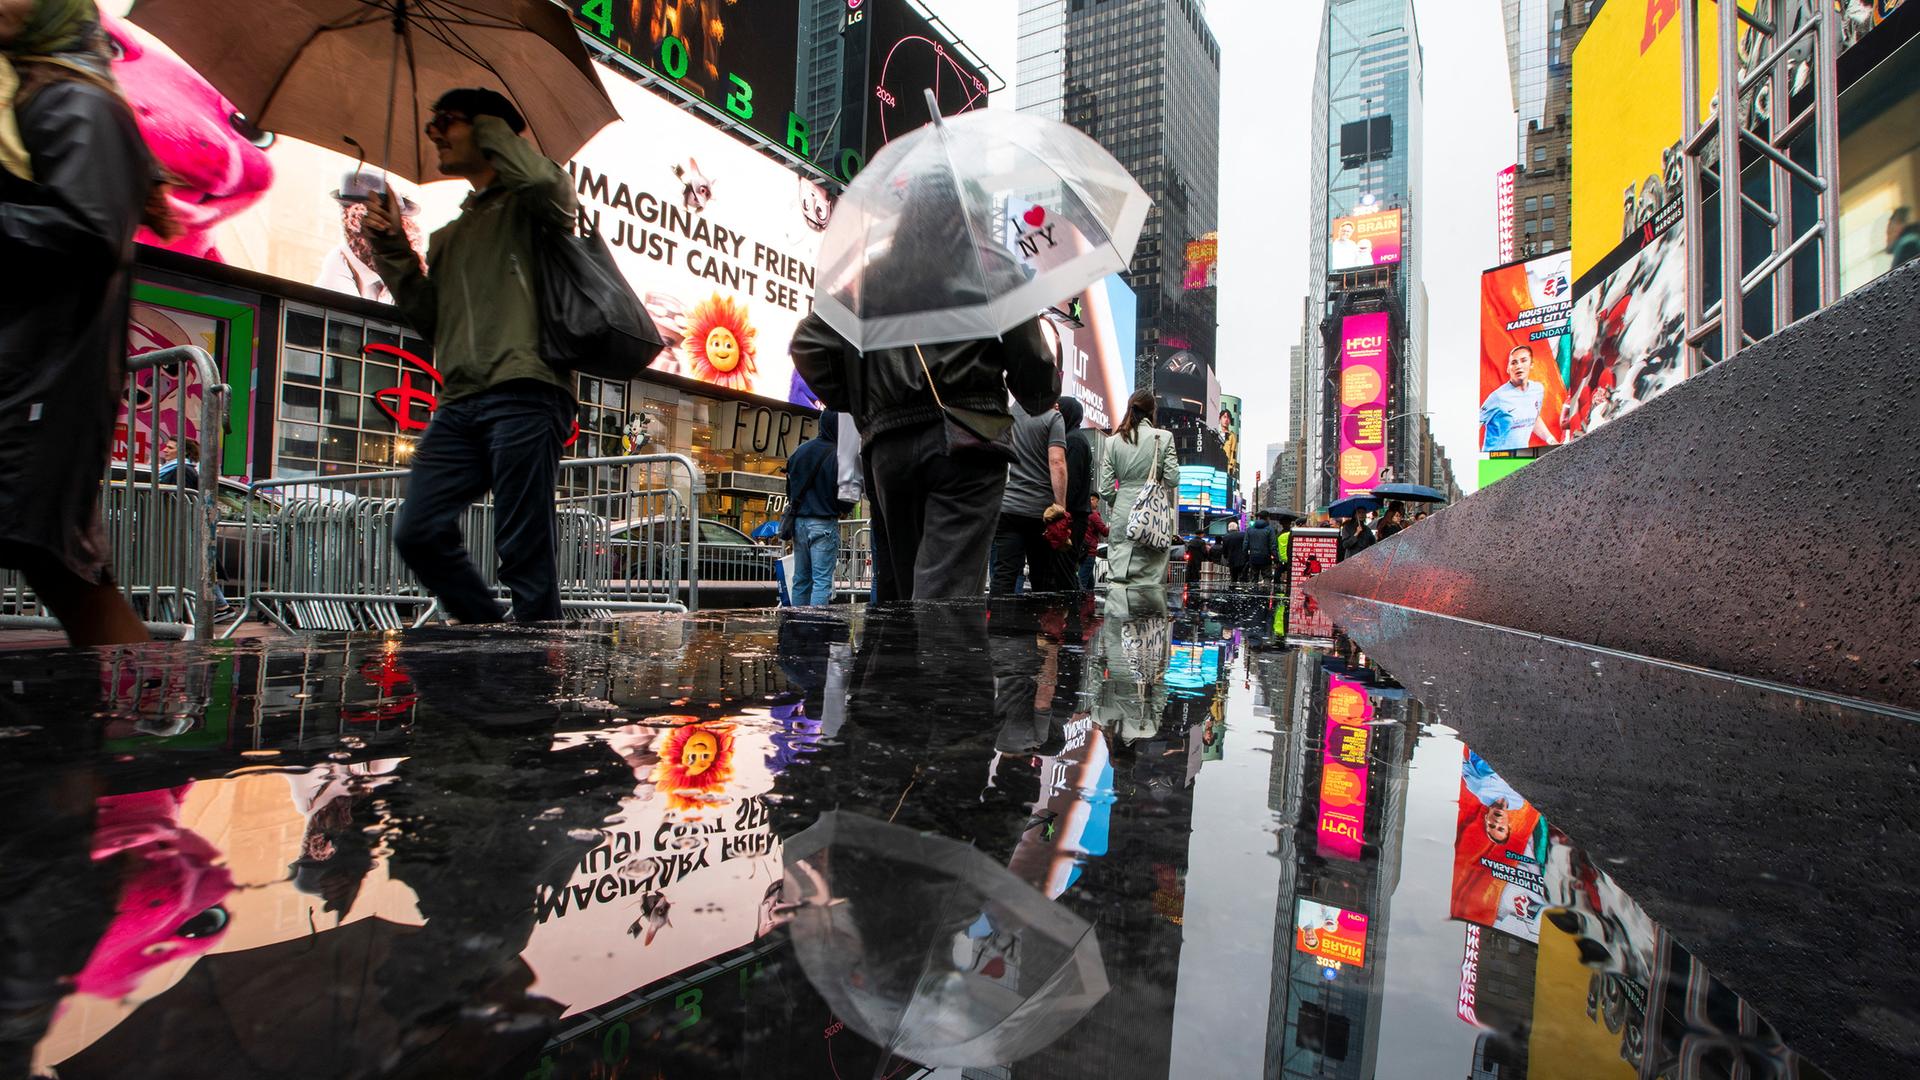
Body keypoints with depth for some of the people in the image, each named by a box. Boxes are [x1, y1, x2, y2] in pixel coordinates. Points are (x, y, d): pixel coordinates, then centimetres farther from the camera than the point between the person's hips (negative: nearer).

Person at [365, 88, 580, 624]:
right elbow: (430, 319, 24)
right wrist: (393, 248, 14)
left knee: (524, 550, -10)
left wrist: (491, 129, 4)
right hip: (459, 401, 8)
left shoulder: (525, 205, 11)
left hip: (523, 394, -8)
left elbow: (548, 184, -15)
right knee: (418, 534, 1)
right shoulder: (449, 236, 31)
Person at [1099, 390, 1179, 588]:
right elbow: (1172, 479, -3)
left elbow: (1106, 490, 2)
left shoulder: (1113, 441, 3)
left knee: (1117, 578, 3)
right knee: (1151, 576, 4)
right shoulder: (1164, 437, -2)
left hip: (1122, 514, 2)